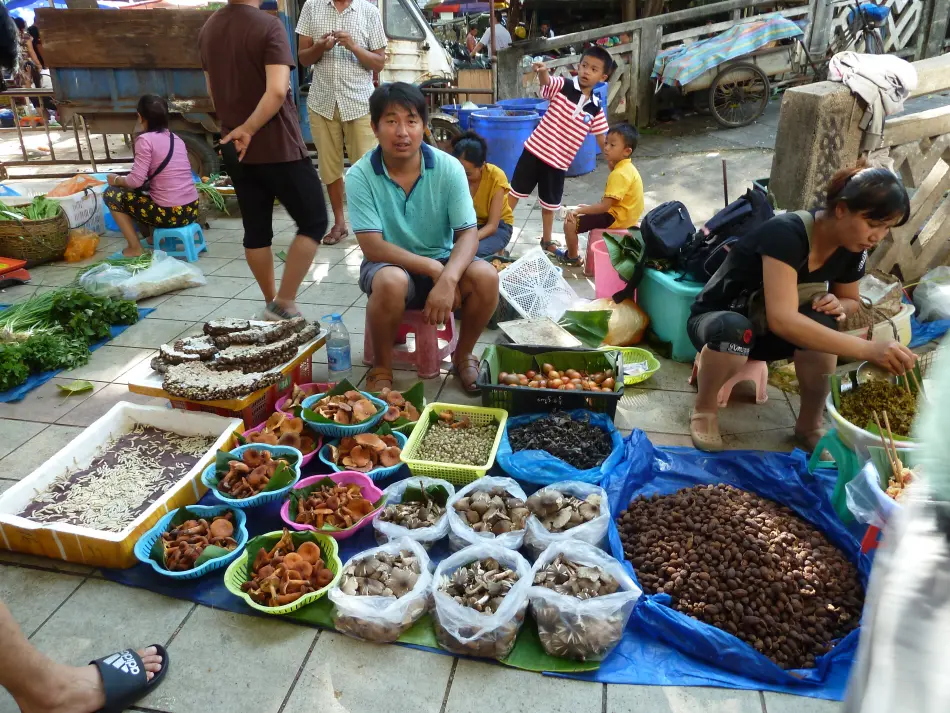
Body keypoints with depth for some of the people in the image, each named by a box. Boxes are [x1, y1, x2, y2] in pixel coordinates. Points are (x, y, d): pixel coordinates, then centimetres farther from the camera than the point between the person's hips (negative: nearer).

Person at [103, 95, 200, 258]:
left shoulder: (145, 139, -9)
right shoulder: (176, 138, 12)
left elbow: (136, 181, -13)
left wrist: (116, 180, 7)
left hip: (170, 214, -8)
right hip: (192, 209, 8)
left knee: (112, 194, 10)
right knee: (145, 189, 33)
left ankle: (135, 248, 8)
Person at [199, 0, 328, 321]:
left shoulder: (207, 30, 10)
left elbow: (214, 93, 19)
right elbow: (277, 91, -25)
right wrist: (248, 130, -18)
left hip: (235, 149, 7)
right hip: (278, 146, -7)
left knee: (256, 230, 13)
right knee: (313, 222, 3)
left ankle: (271, 303, 20)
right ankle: (283, 304, -2)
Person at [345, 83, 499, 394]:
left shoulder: (448, 168, -11)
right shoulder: (360, 175, -15)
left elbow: (468, 234, -15)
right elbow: (372, 247, -19)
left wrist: (448, 279, -34)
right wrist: (433, 269, -27)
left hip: (441, 262, 2)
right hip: (389, 264, -2)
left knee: (486, 277, -26)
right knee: (392, 282, -37)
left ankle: (463, 357, 3)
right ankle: (381, 368, -8)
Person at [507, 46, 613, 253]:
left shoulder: (596, 109, 0)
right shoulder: (563, 86, -10)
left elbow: (602, 139, 9)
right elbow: (546, 81, -31)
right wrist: (542, 72, -54)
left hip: (559, 162, 3)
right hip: (536, 150, -3)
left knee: (549, 204, 17)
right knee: (514, 193, 8)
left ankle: (546, 240, 37)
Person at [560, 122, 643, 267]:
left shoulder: (619, 174, -25)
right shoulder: (626, 168, 6)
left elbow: (604, 206, -28)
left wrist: (578, 211, -21)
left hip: (617, 219, -11)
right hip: (626, 215, 11)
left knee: (570, 223, -11)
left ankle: (573, 258, 11)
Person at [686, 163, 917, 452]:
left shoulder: (851, 251, -9)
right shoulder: (785, 234, -32)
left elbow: (851, 301, 10)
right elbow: (782, 320, -43)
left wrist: (838, 305, -16)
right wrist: (868, 349, -49)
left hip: (764, 333, 6)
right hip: (717, 322, -5)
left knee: (821, 321, -27)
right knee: (734, 329, -40)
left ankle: (810, 426, -7)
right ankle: (704, 409, -12)